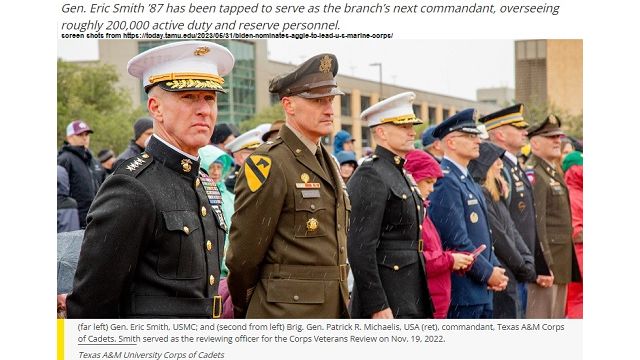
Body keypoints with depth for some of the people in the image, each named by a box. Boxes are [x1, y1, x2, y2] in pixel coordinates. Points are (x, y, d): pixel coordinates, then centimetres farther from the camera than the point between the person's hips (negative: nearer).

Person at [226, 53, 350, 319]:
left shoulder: (328, 164, 15)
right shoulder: (268, 163, -12)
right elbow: (243, 253, -10)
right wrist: (242, 311, 1)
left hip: (334, 308, 8)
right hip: (287, 310, -8)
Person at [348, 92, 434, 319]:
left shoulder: (402, 175, 17)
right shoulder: (370, 176, -13)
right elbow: (360, 248, -19)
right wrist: (377, 306, -22)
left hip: (412, 299, 10)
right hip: (388, 304, -10)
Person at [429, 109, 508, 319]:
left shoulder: (469, 181, 17)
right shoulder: (445, 181, -16)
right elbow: (456, 241, -21)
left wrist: (496, 269, 5)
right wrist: (489, 273, -13)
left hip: (482, 292, 10)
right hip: (460, 294, -10)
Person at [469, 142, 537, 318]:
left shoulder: (496, 196, 16)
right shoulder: (480, 195, -16)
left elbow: (512, 231, 14)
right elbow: (499, 238, -16)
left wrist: (529, 263, 2)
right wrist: (526, 270, -8)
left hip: (510, 282, 10)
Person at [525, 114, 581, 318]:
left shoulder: (554, 173, 18)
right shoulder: (532, 174, -13)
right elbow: (535, 223, -20)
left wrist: (568, 264, 19)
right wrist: (543, 266, -23)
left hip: (562, 264, 10)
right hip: (545, 262, -10)